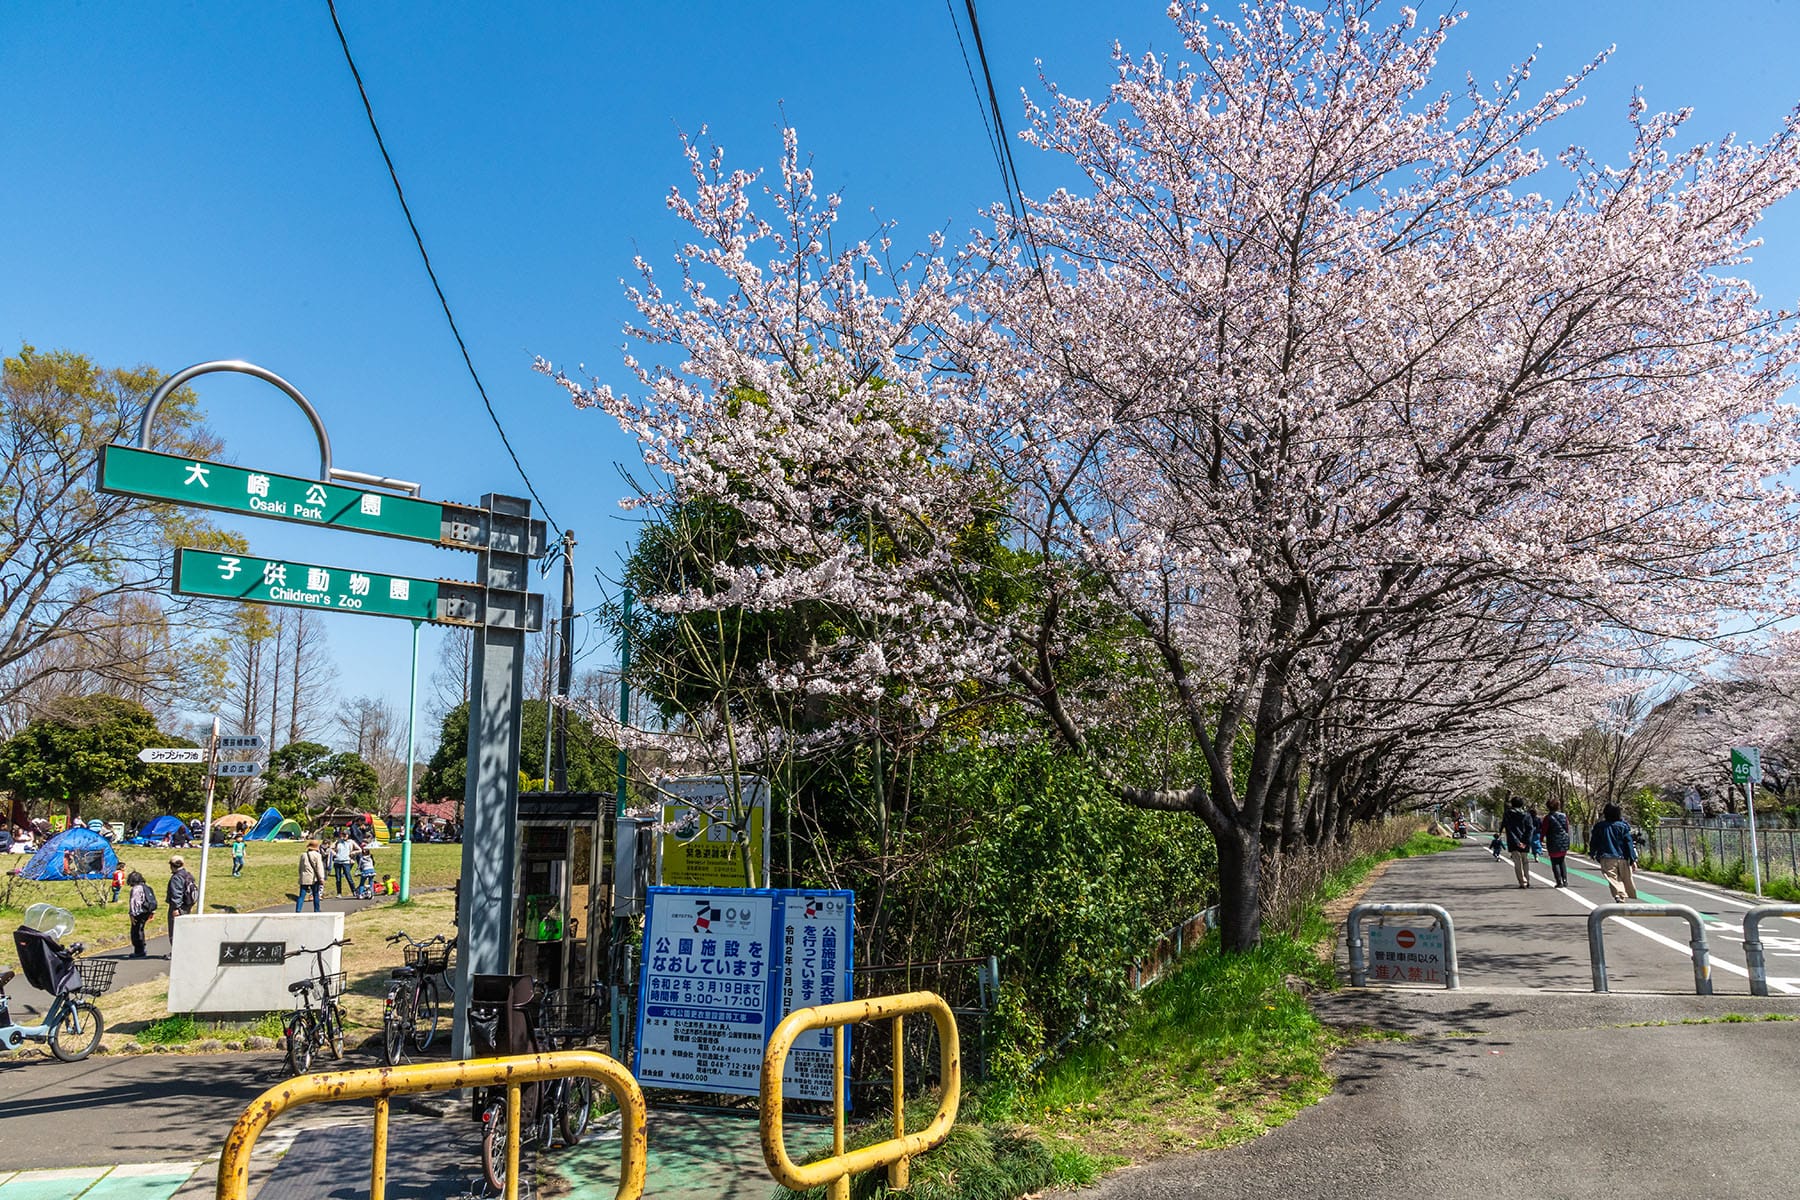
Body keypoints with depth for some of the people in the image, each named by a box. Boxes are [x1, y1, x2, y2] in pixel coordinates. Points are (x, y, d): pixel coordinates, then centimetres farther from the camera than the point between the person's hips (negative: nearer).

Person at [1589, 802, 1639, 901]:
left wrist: (1592, 853, 27)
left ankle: (1618, 896, -28)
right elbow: (1629, 844, -2)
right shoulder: (1623, 826, 0)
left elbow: (1593, 843, 9)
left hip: (1606, 859, -1)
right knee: (1626, 879, 17)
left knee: (1613, 879, -7)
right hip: (1622, 858, 1)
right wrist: (1633, 860, 0)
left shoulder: (1599, 826, 2)